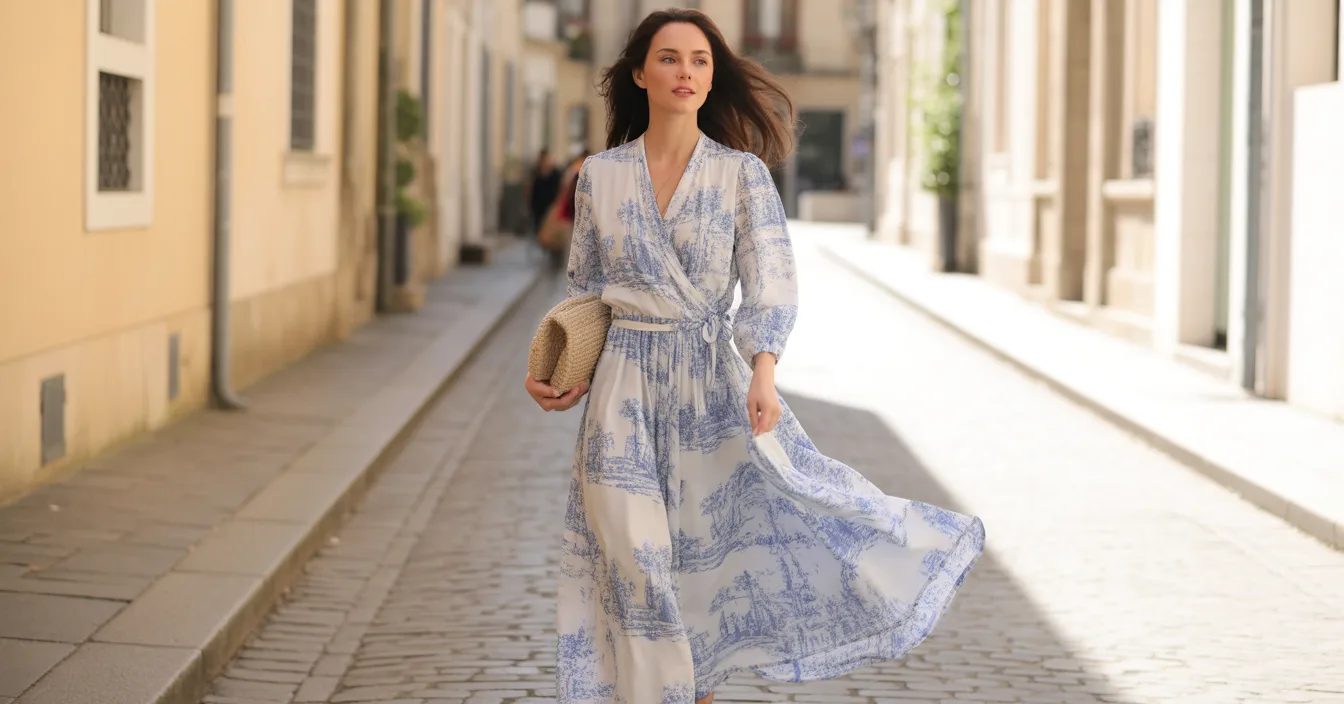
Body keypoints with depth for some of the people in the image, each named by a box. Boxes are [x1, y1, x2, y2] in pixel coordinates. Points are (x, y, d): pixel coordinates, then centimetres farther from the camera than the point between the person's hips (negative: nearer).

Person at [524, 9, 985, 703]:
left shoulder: (743, 173, -2)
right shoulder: (599, 174, 3)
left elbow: (769, 283, -11)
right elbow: (584, 290, 12)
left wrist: (761, 374, -26)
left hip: (715, 382, -1)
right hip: (623, 388, 1)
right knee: (636, 565, 1)